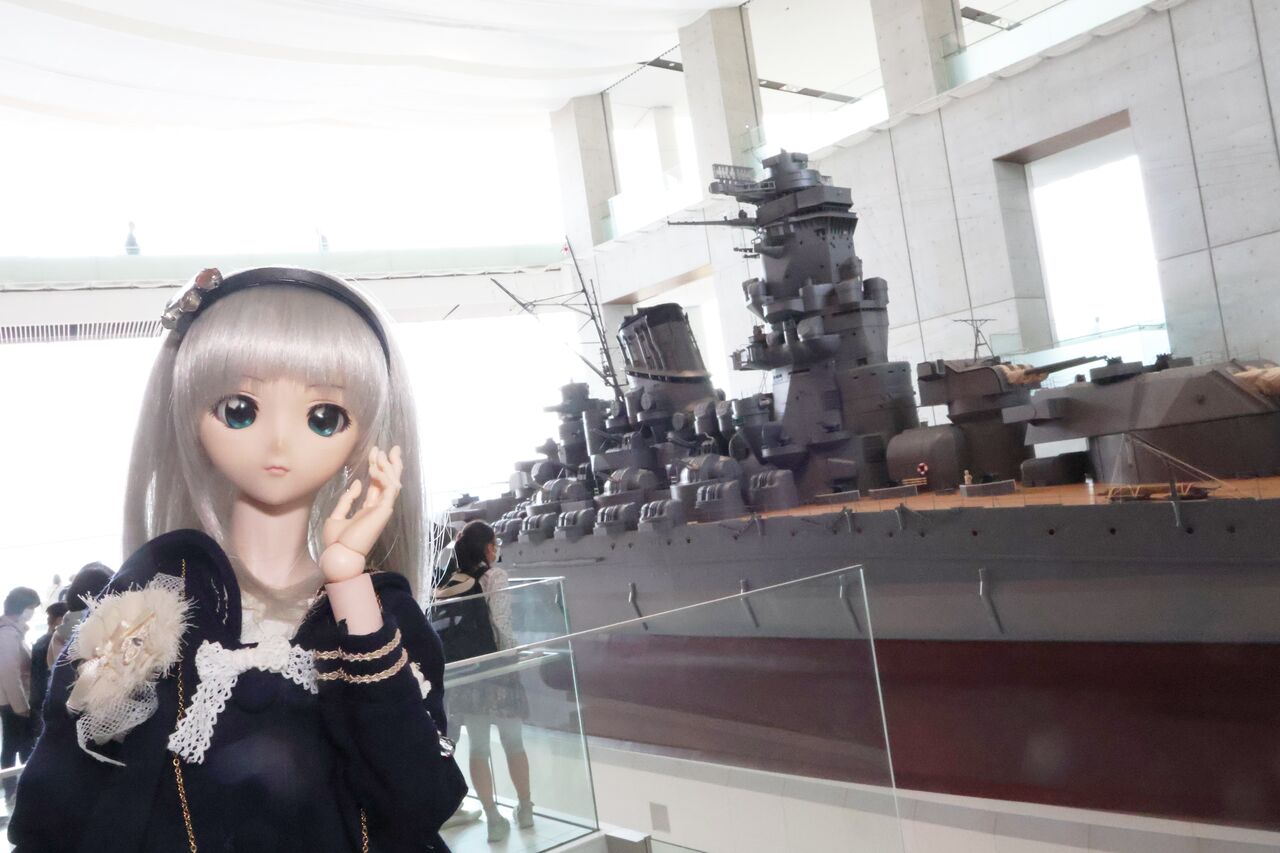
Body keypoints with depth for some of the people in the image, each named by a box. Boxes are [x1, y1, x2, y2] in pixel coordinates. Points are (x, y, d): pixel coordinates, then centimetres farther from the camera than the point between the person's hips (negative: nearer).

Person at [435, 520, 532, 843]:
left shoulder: (447, 585, 7)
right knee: (513, 741, 12)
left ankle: (493, 818, 9)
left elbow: (441, 630, 2)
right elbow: (500, 624, -14)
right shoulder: (494, 576, -7)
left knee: (477, 746, 9)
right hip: (494, 667, -4)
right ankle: (525, 809, 23)